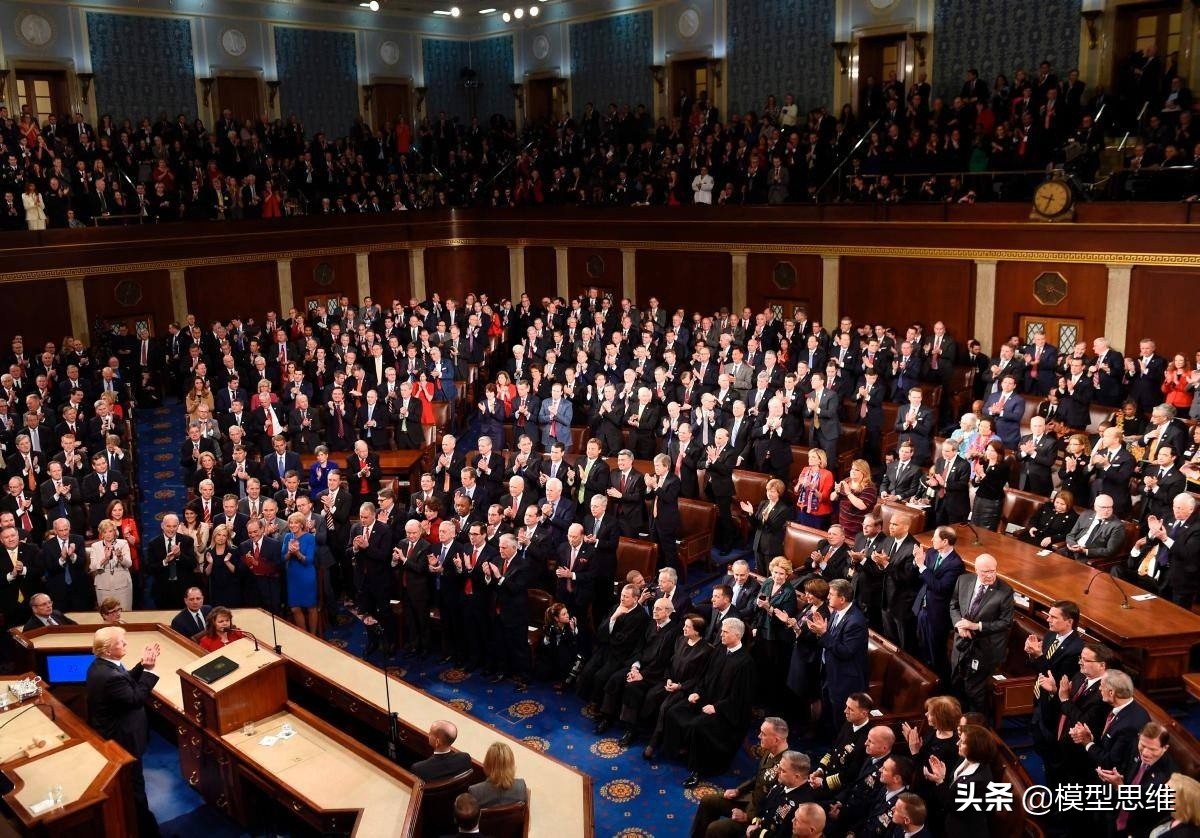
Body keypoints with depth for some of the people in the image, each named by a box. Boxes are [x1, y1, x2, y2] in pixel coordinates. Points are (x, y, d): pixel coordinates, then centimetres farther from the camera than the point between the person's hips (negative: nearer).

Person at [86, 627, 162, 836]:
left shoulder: (99, 665, -4)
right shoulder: (110, 676, -35)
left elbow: (126, 682, 4)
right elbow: (136, 699, -28)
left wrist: (142, 665, -7)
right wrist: (149, 670, -26)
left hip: (109, 735, 10)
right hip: (121, 740, -10)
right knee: (134, 784, 7)